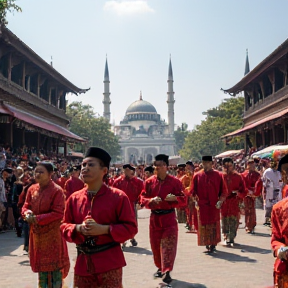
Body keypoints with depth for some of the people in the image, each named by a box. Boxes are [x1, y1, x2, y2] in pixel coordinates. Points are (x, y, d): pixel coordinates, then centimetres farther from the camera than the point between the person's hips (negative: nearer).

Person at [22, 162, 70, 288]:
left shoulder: (57, 190, -16)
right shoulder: (32, 189, 3)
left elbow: (58, 213, -19)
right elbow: (25, 206, 9)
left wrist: (37, 219, -22)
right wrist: (27, 213, -15)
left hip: (52, 233, -6)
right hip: (36, 232, 6)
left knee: (54, 267, 3)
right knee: (41, 264, 17)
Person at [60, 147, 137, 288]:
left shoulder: (118, 197, -6)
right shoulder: (74, 198, 6)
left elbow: (131, 228, -6)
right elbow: (64, 226, 12)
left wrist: (104, 229, -19)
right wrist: (78, 228, -11)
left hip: (109, 263, -4)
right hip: (83, 263, 4)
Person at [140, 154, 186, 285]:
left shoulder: (175, 181, -5)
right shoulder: (149, 182, 0)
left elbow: (183, 200, -4)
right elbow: (143, 199, 1)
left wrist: (174, 198, -25)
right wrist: (151, 200, -21)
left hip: (169, 217, -3)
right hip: (154, 218, 3)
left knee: (169, 244, -8)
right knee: (155, 245, 11)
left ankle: (167, 271, -5)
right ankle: (160, 268, 30)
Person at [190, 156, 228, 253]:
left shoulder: (218, 175, 0)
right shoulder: (197, 176, 2)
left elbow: (224, 191, 1)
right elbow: (193, 191, 5)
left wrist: (220, 201, -10)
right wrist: (196, 200, -8)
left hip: (214, 206, -1)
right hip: (202, 206, 1)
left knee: (214, 225, 4)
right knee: (203, 226, 4)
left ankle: (213, 244, 14)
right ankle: (207, 244, 16)